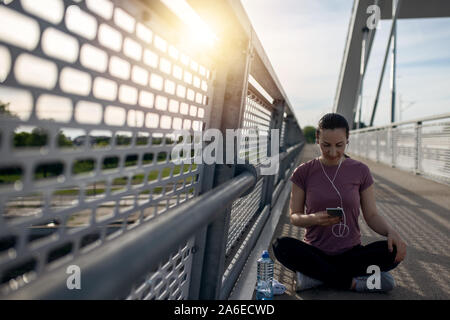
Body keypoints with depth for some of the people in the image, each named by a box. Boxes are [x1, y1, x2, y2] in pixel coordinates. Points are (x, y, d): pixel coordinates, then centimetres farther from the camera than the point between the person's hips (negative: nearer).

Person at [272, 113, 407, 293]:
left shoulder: (360, 171, -1)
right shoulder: (303, 172, -3)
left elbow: (371, 216, 1)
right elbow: (294, 217, -1)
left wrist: (391, 232, -20)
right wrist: (314, 218, -23)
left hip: (351, 253, 1)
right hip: (315, 251, -1)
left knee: (394, 251, -26)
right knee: (281, 246, -31)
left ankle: (315, 274, -18)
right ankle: (356, 282, -21)